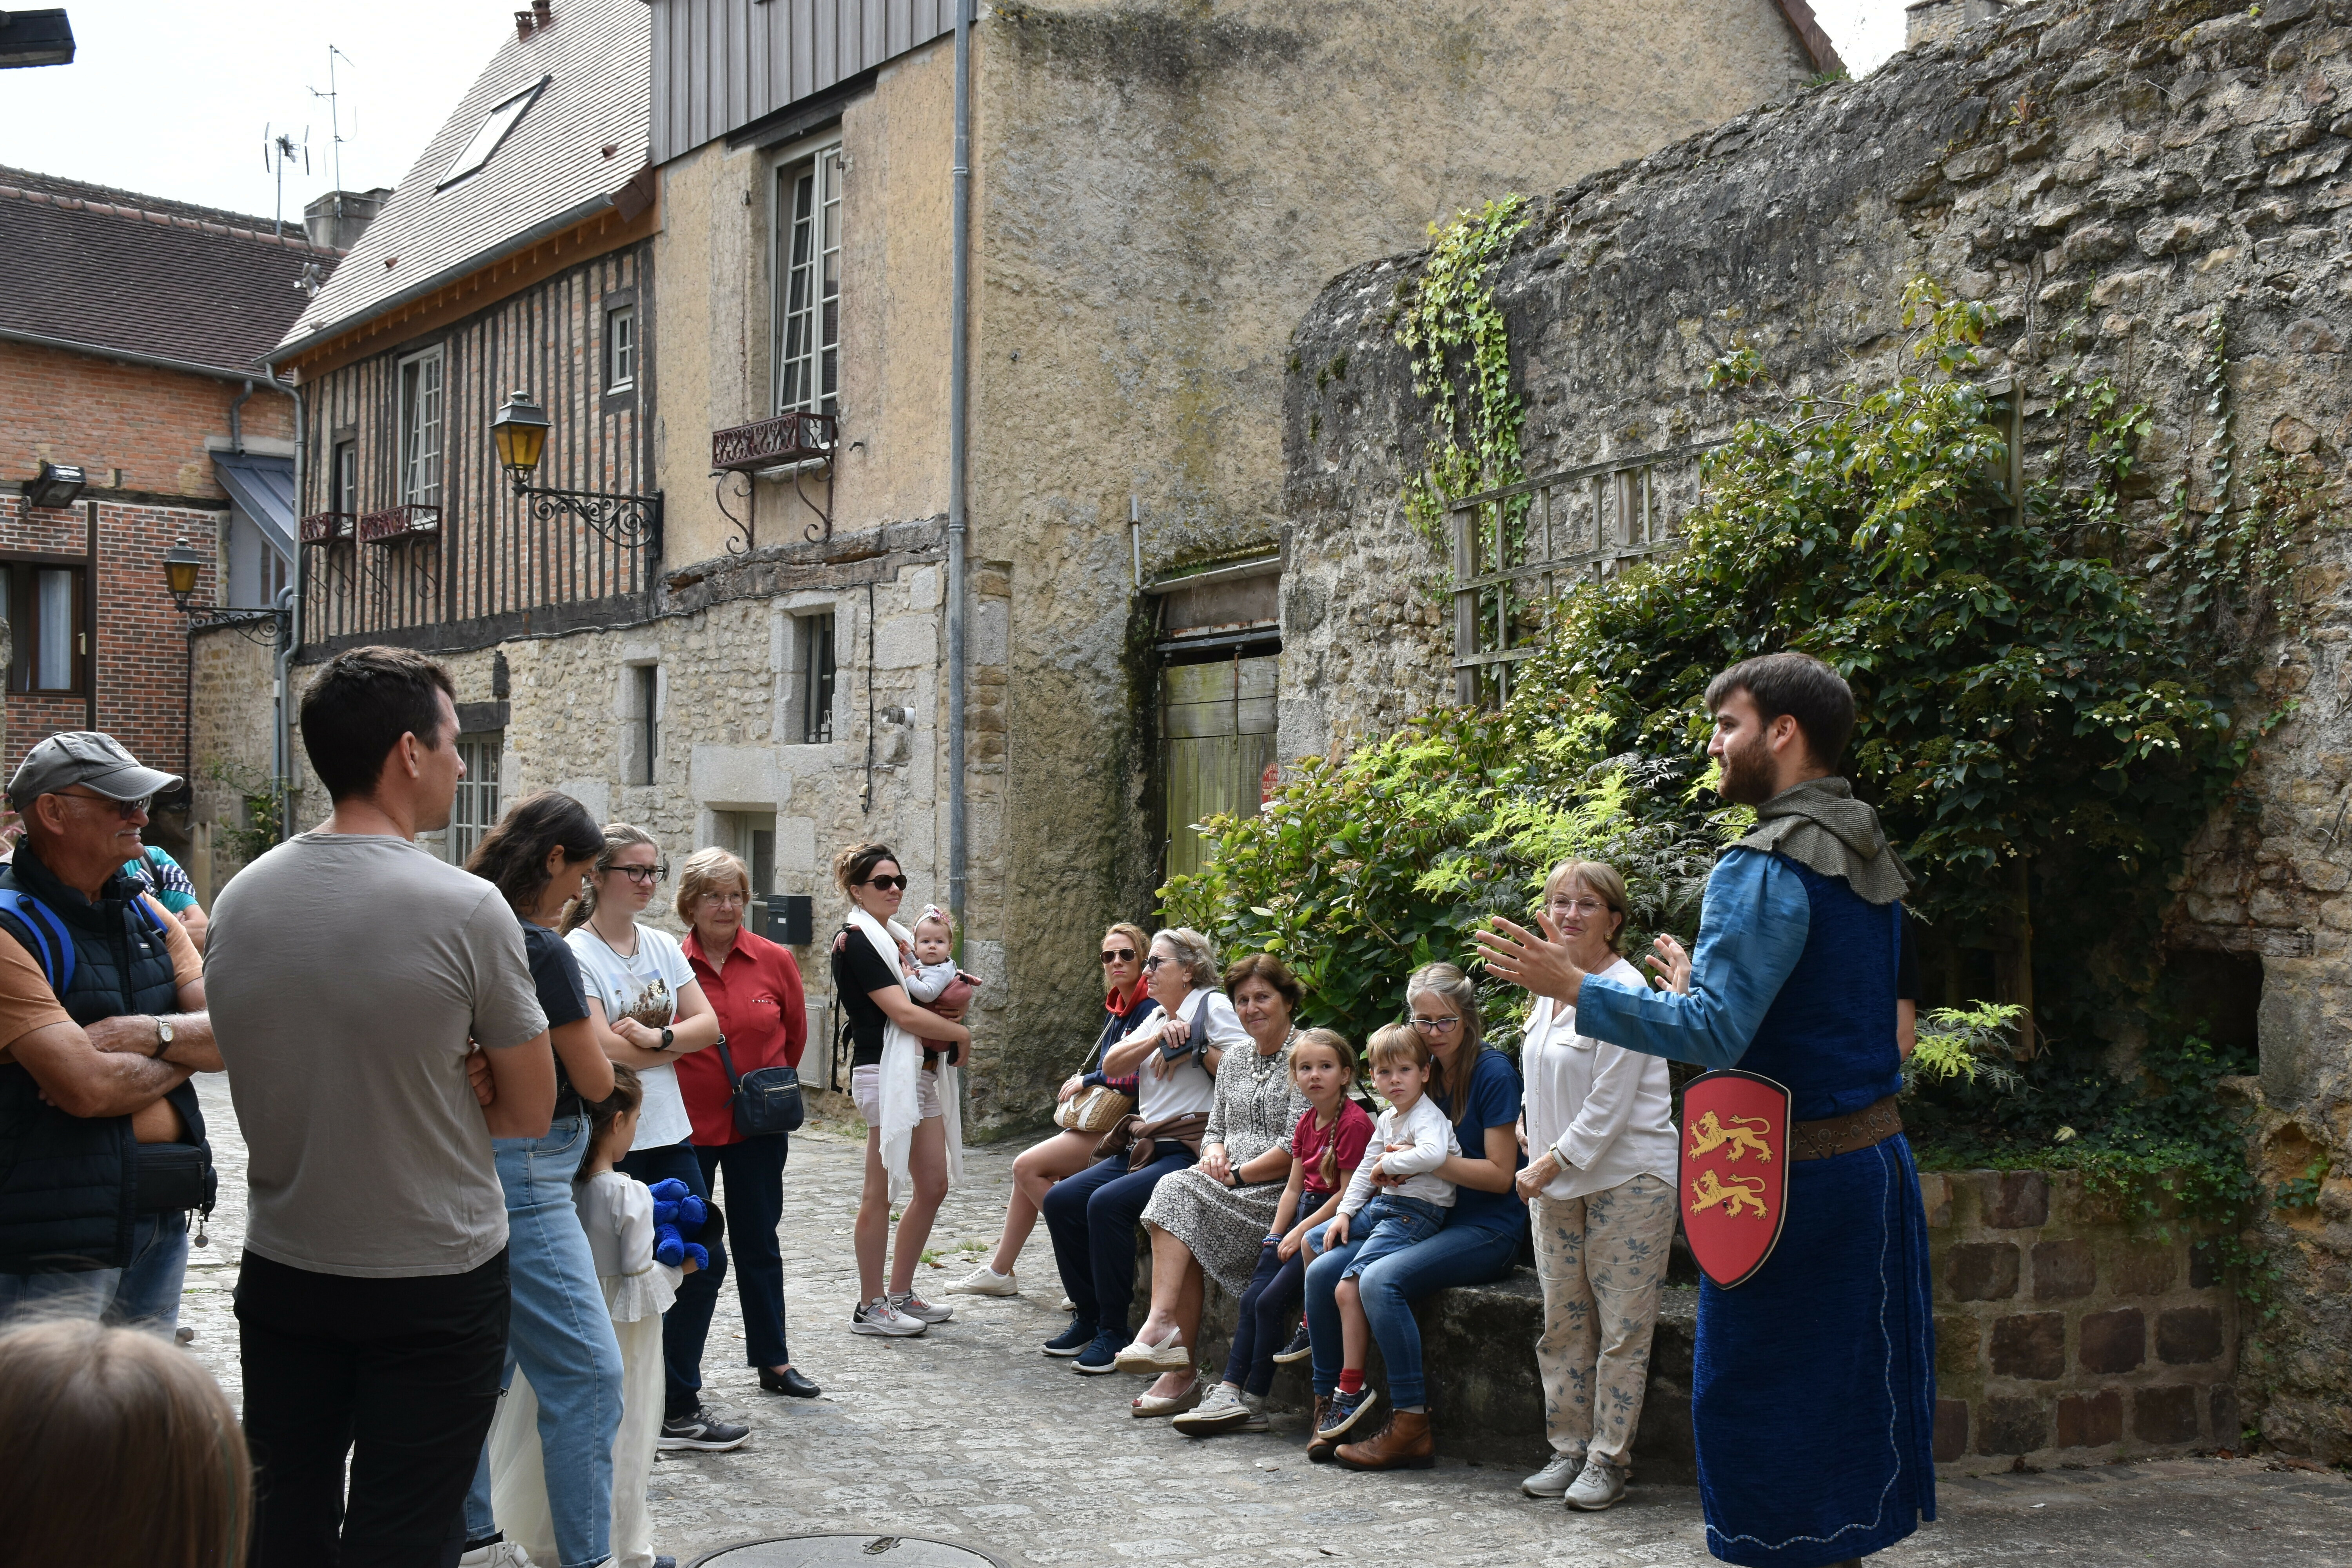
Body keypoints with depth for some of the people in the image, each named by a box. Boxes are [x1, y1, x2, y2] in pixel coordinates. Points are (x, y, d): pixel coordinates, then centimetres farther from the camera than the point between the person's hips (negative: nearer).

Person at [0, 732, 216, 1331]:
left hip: (160, 1220, 7)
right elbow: (88, 1089, -24)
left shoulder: (146, 916, 10)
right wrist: (184, 1052, -7)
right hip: (54, 1239, -7)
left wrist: (149, 1033, -16)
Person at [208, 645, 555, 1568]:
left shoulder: (238, 900, -2)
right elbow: (531, 1111, -9)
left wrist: (437, 1083, 1)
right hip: (436, 1284, -5)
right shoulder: (465, 910, -17)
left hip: (281, 1275, 5)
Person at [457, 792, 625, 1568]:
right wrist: (590, 1025, 9)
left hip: (473, 1168, 10)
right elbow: (596, 1081, -9)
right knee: (588, 1372, -6)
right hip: (524, 1174, -10)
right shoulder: (542, 951, -17)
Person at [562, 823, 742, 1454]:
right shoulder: (576, 952, -10)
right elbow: (603, 1048, -19)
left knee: (703, 1257, 7)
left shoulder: (663, 946, 10)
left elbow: (708, 1024, 3)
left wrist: (656, 1037, -15)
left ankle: (677, 1408, 19)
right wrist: (678, 1043, -8)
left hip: (668, 1133, 7)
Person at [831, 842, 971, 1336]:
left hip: (923, 1071, 9)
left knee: (933, 1186, 11)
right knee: (881, 1192, -3)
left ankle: (901, 1295, 22)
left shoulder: (900, 938, 17)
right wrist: (961, 1034, -4)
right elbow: (903, 1013, -17)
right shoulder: (855, 940, -10)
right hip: (886, 1072, -9)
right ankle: (870, 1307, 6)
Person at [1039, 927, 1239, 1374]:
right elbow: (1112, 1064, 7)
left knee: (1107, 1202, -28)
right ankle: (1088, 1318, 4)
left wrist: (1195, 1046, -12)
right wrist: (1158, 1038, -7)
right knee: (1061, 1200, -6)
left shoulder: (1213, 1007, -2)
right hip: (1143, 1147, 9)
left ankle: (1114, 1332, -16)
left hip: (1189, 1151, -9)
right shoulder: (1159, 1016, 23)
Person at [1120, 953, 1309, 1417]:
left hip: (1283, 1194, -6)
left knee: (1178, 1194, -28)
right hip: (1233, 1192, 6)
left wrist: (1236, 1174, -12)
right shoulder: (1234, 1062, 20)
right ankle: (1179, 1370, -27)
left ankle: (1161, 1325, -28)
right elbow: (1215, 1129, 23)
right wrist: (1215, 1152, 0)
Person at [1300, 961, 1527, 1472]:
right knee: (1322, 1272, -11)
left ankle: (1411, 1427, -21)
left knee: (1380, 1280, -29)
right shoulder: (1422, 1072, 10)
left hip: (1488, 1230, -7)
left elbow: (1500, 1175, -13)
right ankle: (1327, 1404, -1)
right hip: (1423, 1220, 7)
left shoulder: (1492, 1071, -11)